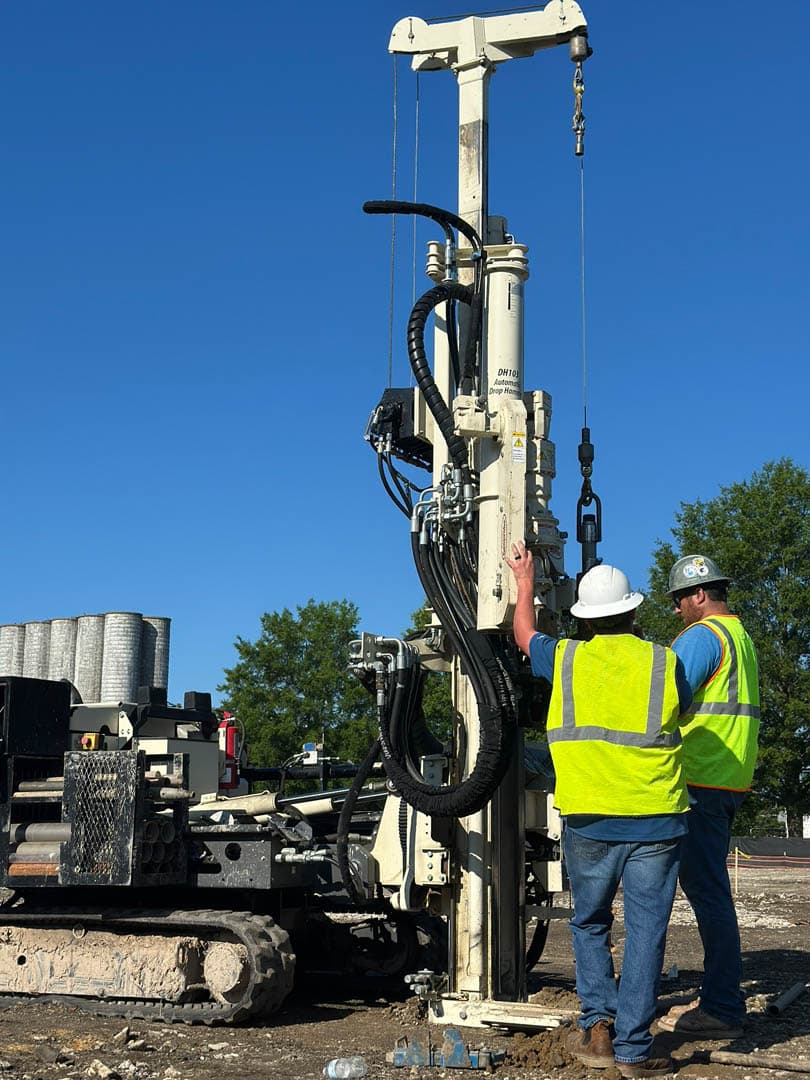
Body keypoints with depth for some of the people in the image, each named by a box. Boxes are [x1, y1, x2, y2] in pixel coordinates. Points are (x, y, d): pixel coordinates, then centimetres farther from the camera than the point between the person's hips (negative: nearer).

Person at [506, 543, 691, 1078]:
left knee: (590, 924, 19)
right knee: (645, 931, 5)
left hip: (588, 820, 1)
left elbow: (525, 633, 21)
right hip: (657, 820, -1)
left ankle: (597, 1024, 12)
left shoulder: (564, 659, 0)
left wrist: (525, 582, 37)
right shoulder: (665, 663, -3)